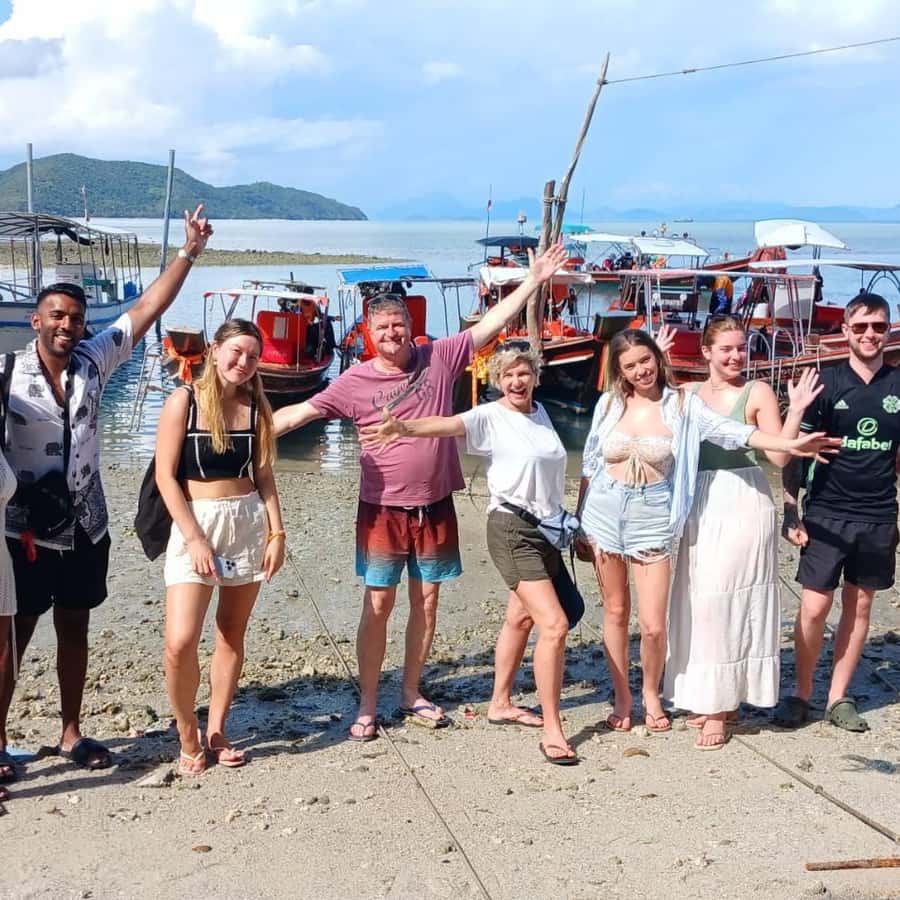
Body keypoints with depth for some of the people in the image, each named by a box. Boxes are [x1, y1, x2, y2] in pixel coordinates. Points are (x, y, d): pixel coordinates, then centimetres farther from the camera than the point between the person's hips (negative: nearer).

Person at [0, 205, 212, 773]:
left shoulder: (94, 361, -1)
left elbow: (147, 310, -2)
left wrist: (190, 252, -6)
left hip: (86, 529, 4)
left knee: (75, 632, 15)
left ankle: (72, 733, 29)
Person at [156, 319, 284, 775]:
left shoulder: (255, 407, 6)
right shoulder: (184, 401, -5)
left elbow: (263, 475, 11)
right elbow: (165, 475, -8)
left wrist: (276, 532, 2)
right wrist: (195, 538, -14)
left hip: (249, 523, 4)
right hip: (194, 522, -3)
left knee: (232, 634, 8)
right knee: (180, 643, -12)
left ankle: (217, 733, 22)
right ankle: (188, 738, 8)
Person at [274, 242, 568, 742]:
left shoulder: (438, 358, 0)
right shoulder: (355, 382, -5)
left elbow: (490, 323, 1)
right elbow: (302, 410, -6)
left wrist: (532, 280, -1)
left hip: (435, 507, 3)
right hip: (383, 509, -2)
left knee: (426, 601, 11)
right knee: (378, 605, 0)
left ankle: (411, 693, 26)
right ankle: (367, 705, 11)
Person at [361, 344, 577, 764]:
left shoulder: (541, 414, 10)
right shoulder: (490, 417, -11)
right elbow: (446, 425, -30)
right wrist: (403, 427, -49)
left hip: (548, 528, 7)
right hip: (512, 529, -7)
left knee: (520, 618, 17)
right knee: (554, 625, -15)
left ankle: (500, 704, 33)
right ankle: (552, 730, -7)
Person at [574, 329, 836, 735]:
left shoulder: (682, 404, -5)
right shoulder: (609, 404, 1)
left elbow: (730, 431, -17)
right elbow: (590, 465, 9)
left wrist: (790, 444, -30)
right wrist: (579, 523, 10)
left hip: (652, 519, -2)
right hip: (605, 514, 2)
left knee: (653, 624, -4)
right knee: (615, 611, 10)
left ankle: (651, 693, 24)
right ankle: (622, 698, 27)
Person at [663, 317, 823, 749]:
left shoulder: (758, 393, -4)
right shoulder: (688, 394, 9)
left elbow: (779, 455, -8)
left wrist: (796, 410, -21)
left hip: (743, 505, -5)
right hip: (699, 505, 5)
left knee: (728, 600, -4)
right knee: (698, 601, 10)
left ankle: (721, 705, 5)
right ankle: (709, 697, 25)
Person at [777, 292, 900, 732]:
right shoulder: (826, 383, -3)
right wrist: (791, 512, -8)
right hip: (826, 513, -2)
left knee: (859, 605, 9)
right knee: (813, 608, -4)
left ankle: (838, 697, 20)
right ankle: (800, 693, 13)